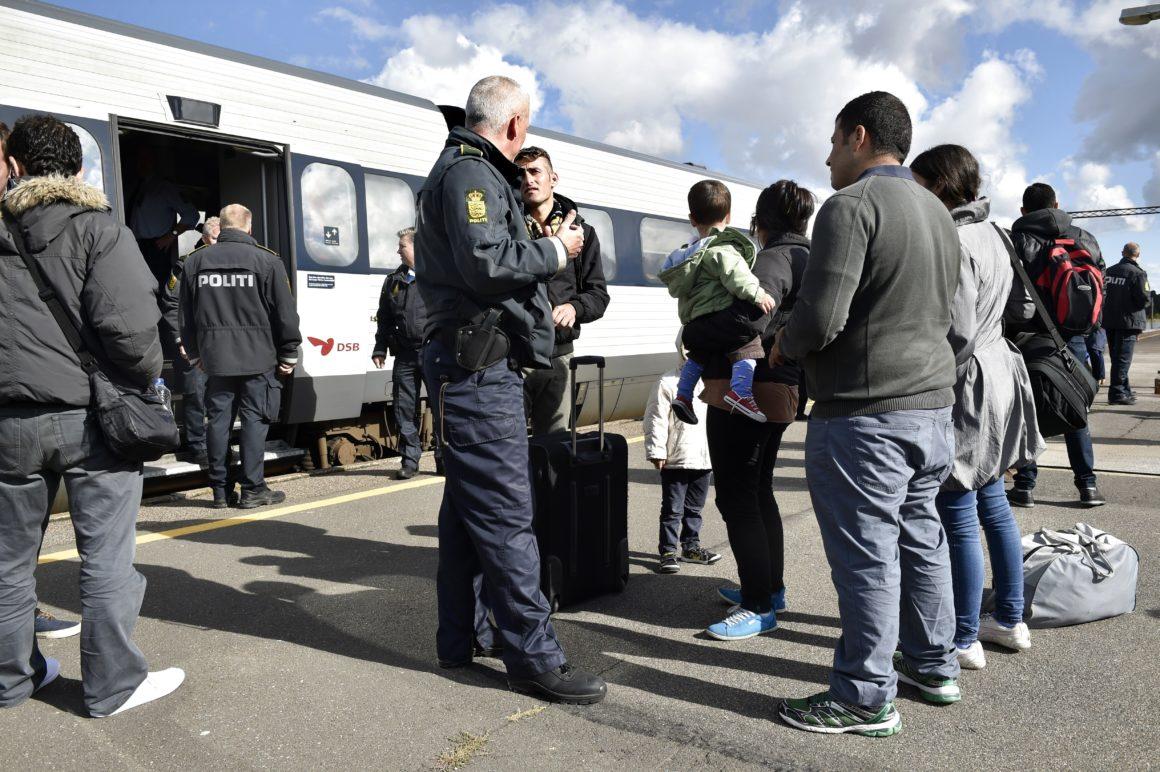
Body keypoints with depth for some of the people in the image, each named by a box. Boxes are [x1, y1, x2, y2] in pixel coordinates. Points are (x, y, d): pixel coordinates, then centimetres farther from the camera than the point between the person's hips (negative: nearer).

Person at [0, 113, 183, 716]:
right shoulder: (98, 230, -6)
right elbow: (128, 325, -17)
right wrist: (146, 380, -2)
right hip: (91, 418, -4)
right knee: (105, 558, 3)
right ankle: (113, 684, 12)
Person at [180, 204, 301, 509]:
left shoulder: (195, 261, 8)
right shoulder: (266, 260, -3)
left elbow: (187, 315, 14)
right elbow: (285, 313, -3)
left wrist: (194, 354, 24)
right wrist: (288, 355, 5)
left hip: (215, 358, 4)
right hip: (257, 357, -3)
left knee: (218, 419, 8)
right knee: (254, 419, 1)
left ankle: (220, 489, 13)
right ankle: (253, 489, 2)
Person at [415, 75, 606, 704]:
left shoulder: (467, 171, 24)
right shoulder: (471, 173, -8)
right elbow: (484, 261, -22)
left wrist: (542, 250, 21)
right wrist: (555, 250, -10)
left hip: (474, 366, 11)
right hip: (479, 366, -11)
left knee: (468, 508, 14)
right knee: (506, 512, -8)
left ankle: (458, 640, 24)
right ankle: (534, 657, -1)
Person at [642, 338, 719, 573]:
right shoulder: (668, 383, -8)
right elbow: (656, 420, -9)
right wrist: (657, 452, -12)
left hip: (704, 457, 5)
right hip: (675, 459, -5)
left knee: (695, 507, 18)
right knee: (672, 509, 1)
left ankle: (690, 546, 31)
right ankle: (668, 551, 10)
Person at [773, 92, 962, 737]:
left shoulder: (852, 206, -13)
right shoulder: (938, 211, 16)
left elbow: (820, 316, -21)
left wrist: (784, 346, -2)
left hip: (866, 413, -9)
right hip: (934, 403, 9)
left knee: (866, 555, -1)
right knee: (921, 538, 18)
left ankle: (866, 698, 10)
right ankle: (934, 666, 32)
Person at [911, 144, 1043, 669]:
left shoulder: (953, 243, -18)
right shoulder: (990, 234, 14)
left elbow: (956, 334, -22)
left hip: (964, 389, -10)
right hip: (998, 374, 11)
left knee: (959, 520, -1)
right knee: (993, 504, 18)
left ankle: (964, 641, 10)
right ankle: (1010, 620, 30)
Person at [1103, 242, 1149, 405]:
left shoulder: (1109, 271, 6)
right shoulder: (1138, 273, -11)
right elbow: (1143, 300, -14)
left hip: (1110, 320, 6)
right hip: (1128, 321, -6)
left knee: (1117, 357, 14)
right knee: (1123, 358, -3)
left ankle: (1125, 391, 25)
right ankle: (1117, 393, -5)